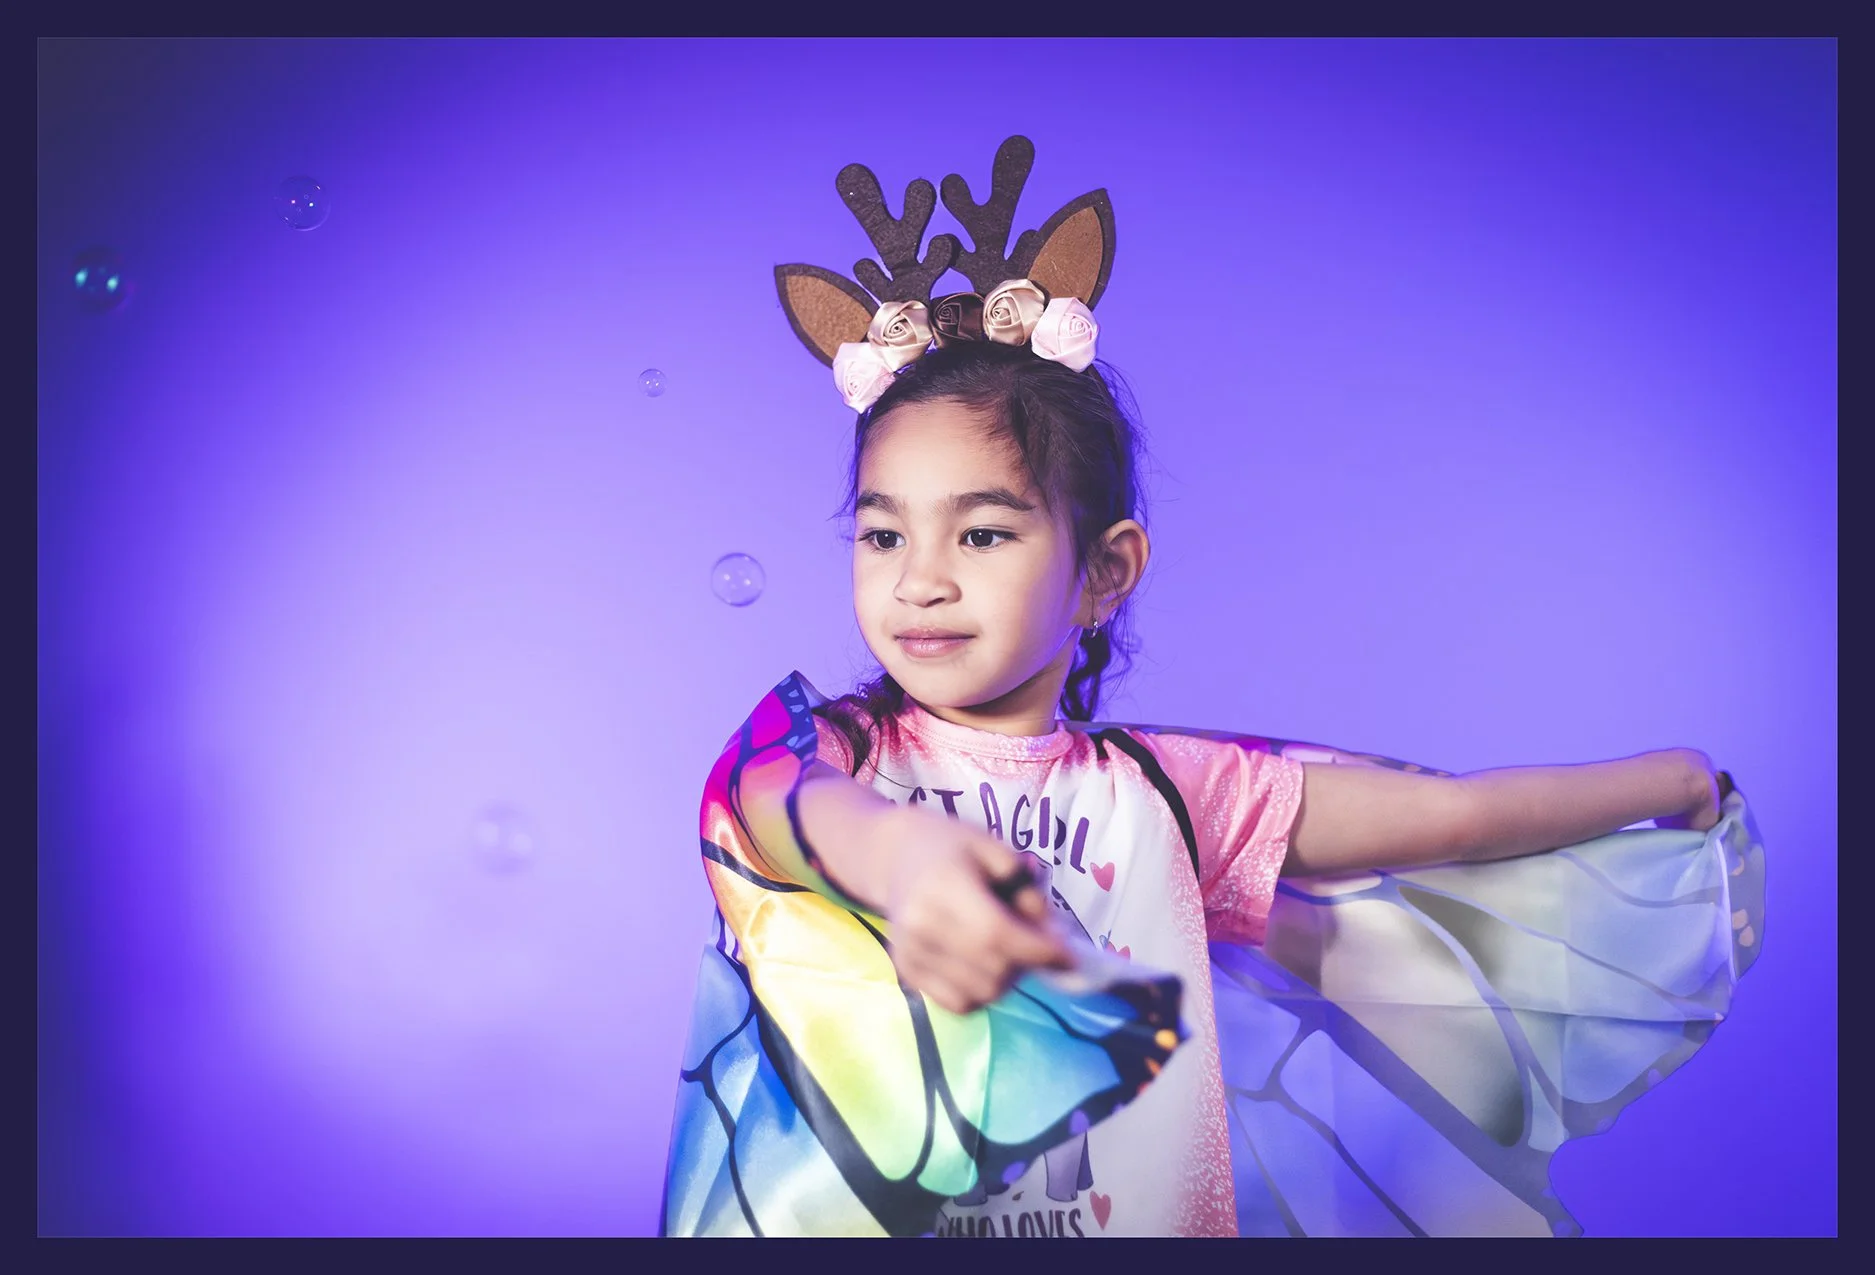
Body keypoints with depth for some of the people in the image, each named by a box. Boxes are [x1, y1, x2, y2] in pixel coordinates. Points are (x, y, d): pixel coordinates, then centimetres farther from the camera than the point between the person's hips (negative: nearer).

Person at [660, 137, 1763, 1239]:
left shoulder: (1156, 794, 4)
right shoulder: (828, 740, -1)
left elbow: (1454, 814, 8)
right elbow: (787, 805, -25)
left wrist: (1674, 779, 10)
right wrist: (903, 850, -46)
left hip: (1128, 1208, 1)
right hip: (856, 1200, -1)